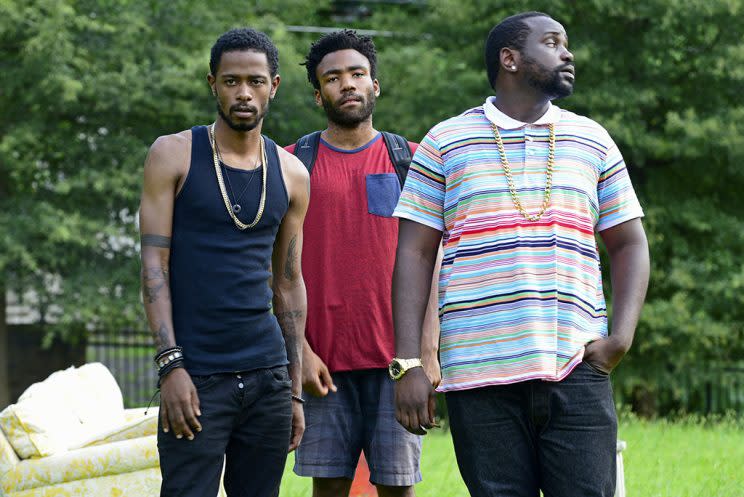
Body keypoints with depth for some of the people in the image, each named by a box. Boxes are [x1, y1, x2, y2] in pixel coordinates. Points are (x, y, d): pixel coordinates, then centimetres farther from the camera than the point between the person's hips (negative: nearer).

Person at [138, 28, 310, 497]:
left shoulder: (291, 175, 11)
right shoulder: (174, 155, 1)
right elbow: (154, 264, -4)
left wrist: (294, 389, 11)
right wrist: (171, 365, -14)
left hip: (268, 372, 4)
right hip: (196, 374, -4)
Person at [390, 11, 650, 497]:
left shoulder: (592, 140, 14)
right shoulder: (446, 143, 7)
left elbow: (629, 244, 16)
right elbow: (414, 255, 5)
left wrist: (621, 337, 0)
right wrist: (409, 363, -4)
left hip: (576, 371, 1)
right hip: (479, 378, -1)